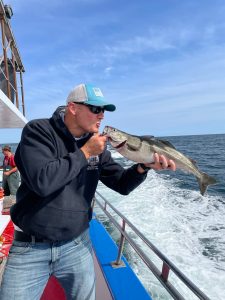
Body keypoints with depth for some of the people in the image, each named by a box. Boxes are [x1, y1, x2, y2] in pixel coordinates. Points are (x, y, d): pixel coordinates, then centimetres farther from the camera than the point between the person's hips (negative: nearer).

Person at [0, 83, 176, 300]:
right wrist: (85, 152, -19)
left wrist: (144, 166, -19)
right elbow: (42, 181, -28)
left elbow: (122, 184, 0)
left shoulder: (96, 145, 1)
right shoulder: (38, 131, -13)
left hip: (77, 245, 4)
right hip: (29, 248, -3)